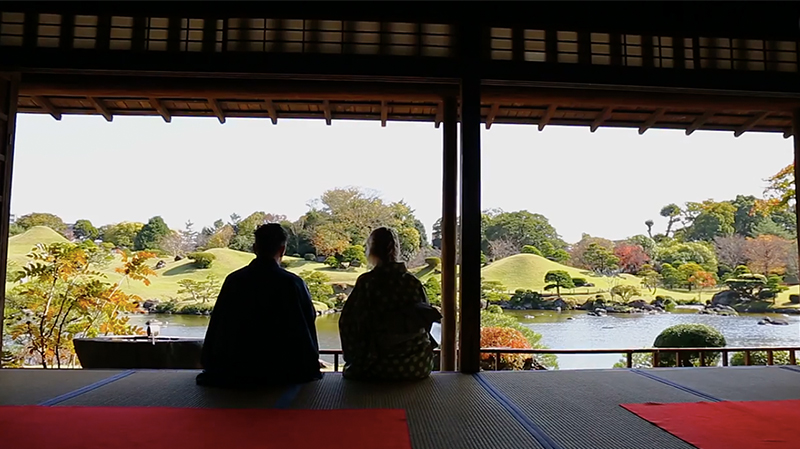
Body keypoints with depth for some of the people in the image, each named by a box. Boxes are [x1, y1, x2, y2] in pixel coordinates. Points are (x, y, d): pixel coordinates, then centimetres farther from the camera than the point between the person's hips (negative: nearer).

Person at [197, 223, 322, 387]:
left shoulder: (233, 280, -3)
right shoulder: (292, 284, -12)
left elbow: (216, 328, 5)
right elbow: (306, 330, -4)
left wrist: (211, 367, 18)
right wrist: (311, 366, 12)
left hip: (236, 371, 4)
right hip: (279, 372, -4)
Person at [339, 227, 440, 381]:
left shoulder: (366, 283, -10)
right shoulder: (414, 282, 0)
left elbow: (348, 323, -8)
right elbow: (428, 320, 9)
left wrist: (356, 362, 6)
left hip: (380, 369, -4)